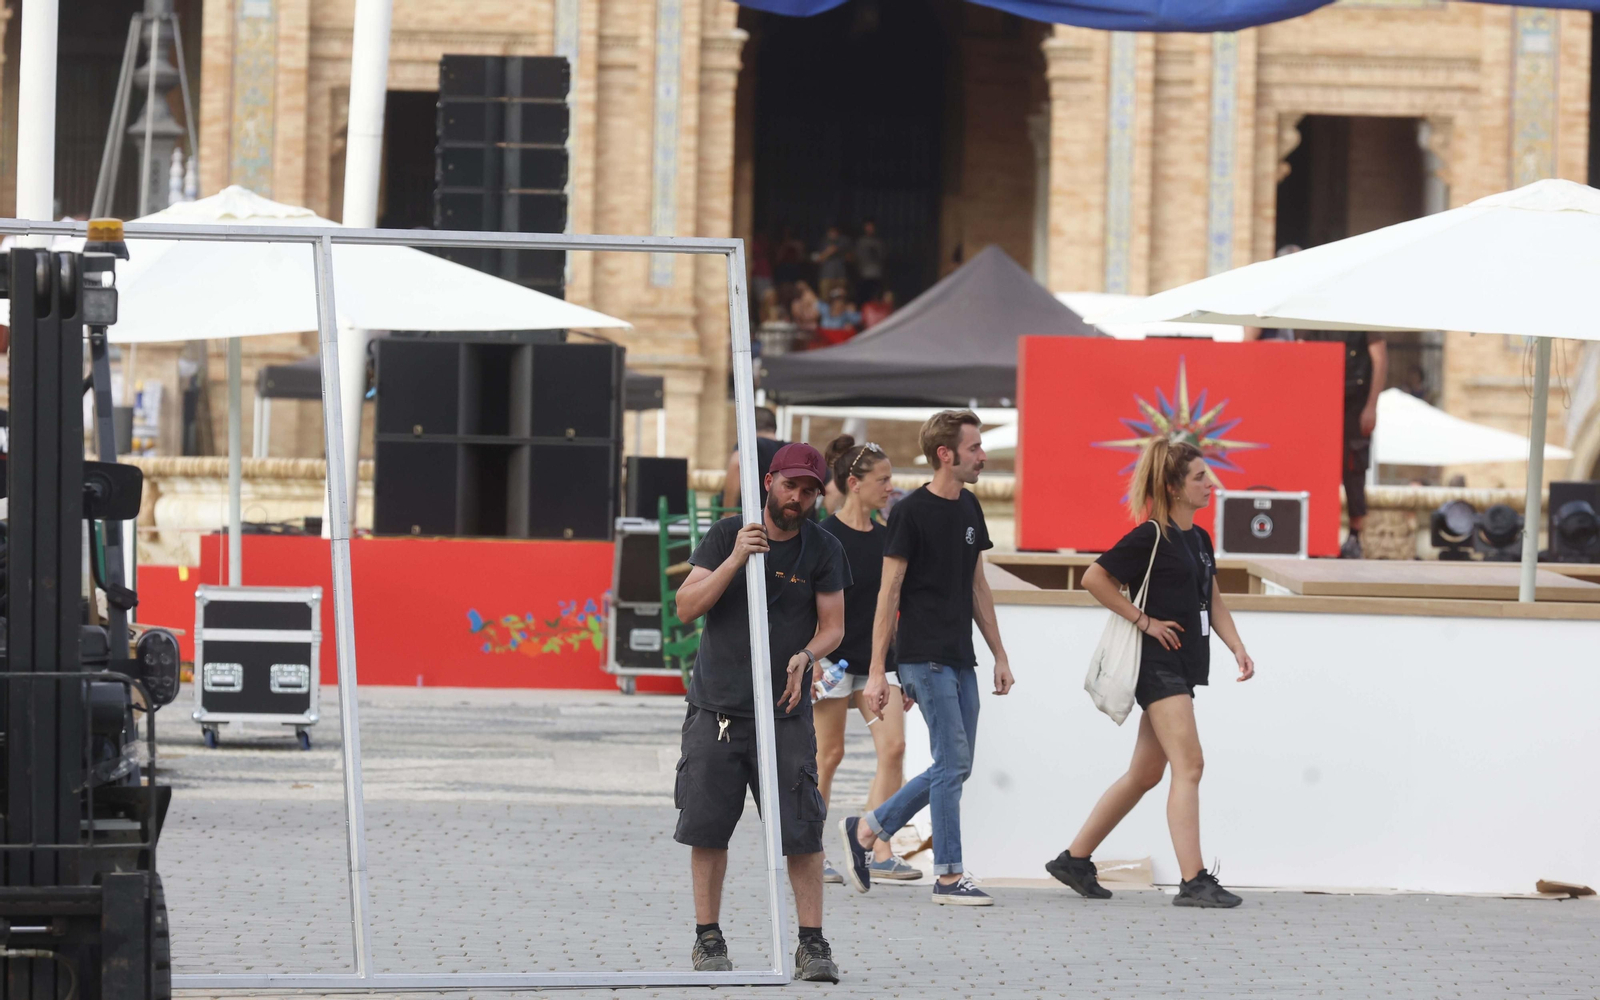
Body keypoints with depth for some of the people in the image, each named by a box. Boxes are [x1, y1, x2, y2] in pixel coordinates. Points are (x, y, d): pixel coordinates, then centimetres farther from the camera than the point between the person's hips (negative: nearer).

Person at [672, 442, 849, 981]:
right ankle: (708, 938, 13)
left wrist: (806, 656, -18)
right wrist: (735, 560, -19)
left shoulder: (823, 549, 3)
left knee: (802, 831, -8)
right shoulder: (725, 535, 1)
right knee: (708, 827, 2)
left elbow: (832, 626, 3)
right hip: (716, 707, 0)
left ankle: (812, 943, -2)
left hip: (784, 712, 0)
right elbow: (687, 607, -6)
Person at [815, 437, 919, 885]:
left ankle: (880, 853, -6)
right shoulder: (824, 537, -8)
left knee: (893, 747, -8)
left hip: (877, 661, 5)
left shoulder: (885, 537, 9)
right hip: (835, 658, -5)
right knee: (828, 755, 1)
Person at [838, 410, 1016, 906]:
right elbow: (889, 593, -10)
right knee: (953, 762, -8)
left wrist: (1000, 655, 18)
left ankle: (864, 829, 20)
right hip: (924, 656, -8)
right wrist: (877, 672, -12)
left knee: (954, 768, 8)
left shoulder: (969, 510, 13)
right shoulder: (910, 512, -10)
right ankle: (949, 876, -1)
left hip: (960, 659, 8)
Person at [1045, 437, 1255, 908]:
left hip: (1183, 666, 9)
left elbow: (1212, 601, 21)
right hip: (1157, 663, -9)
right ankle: (1193, 882, -18)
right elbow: (1094, 578, -14)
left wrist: (1237, 647, 8)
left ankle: (1074, 859, 21)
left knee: (1145, 775, 12)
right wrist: (1143, 620, -13)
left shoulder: (1199, 538, 14)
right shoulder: (1151, 537, -12)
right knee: (1189, 765, -15)